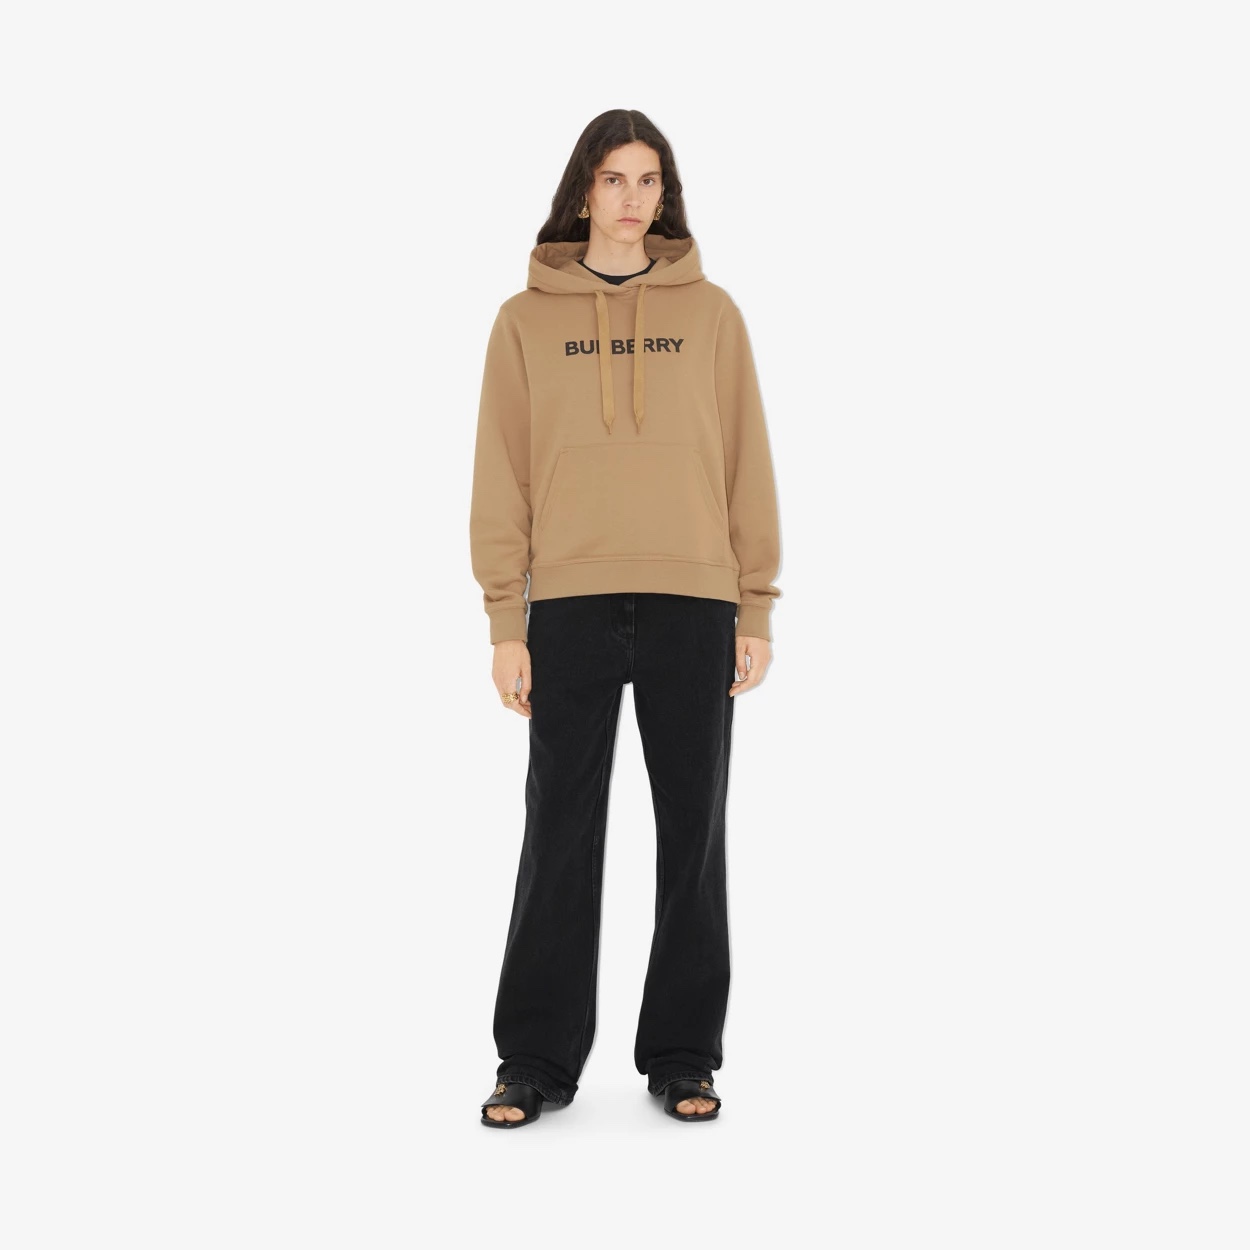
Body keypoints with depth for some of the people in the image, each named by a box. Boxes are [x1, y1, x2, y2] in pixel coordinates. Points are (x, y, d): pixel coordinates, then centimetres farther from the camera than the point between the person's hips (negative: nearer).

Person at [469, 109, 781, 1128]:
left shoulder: (710, 314, 7)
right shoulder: (527, 320, 6)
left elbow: (747, 465, 6)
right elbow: (502, 476, 3)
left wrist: (756, 610, 1)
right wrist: (506, 621, -3)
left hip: (695, 605, 1)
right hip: (571, 607, 0)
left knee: (693, 832, 7)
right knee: (561, 834, 4)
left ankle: (683, 1056, 20)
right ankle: (538, 1060, 15)